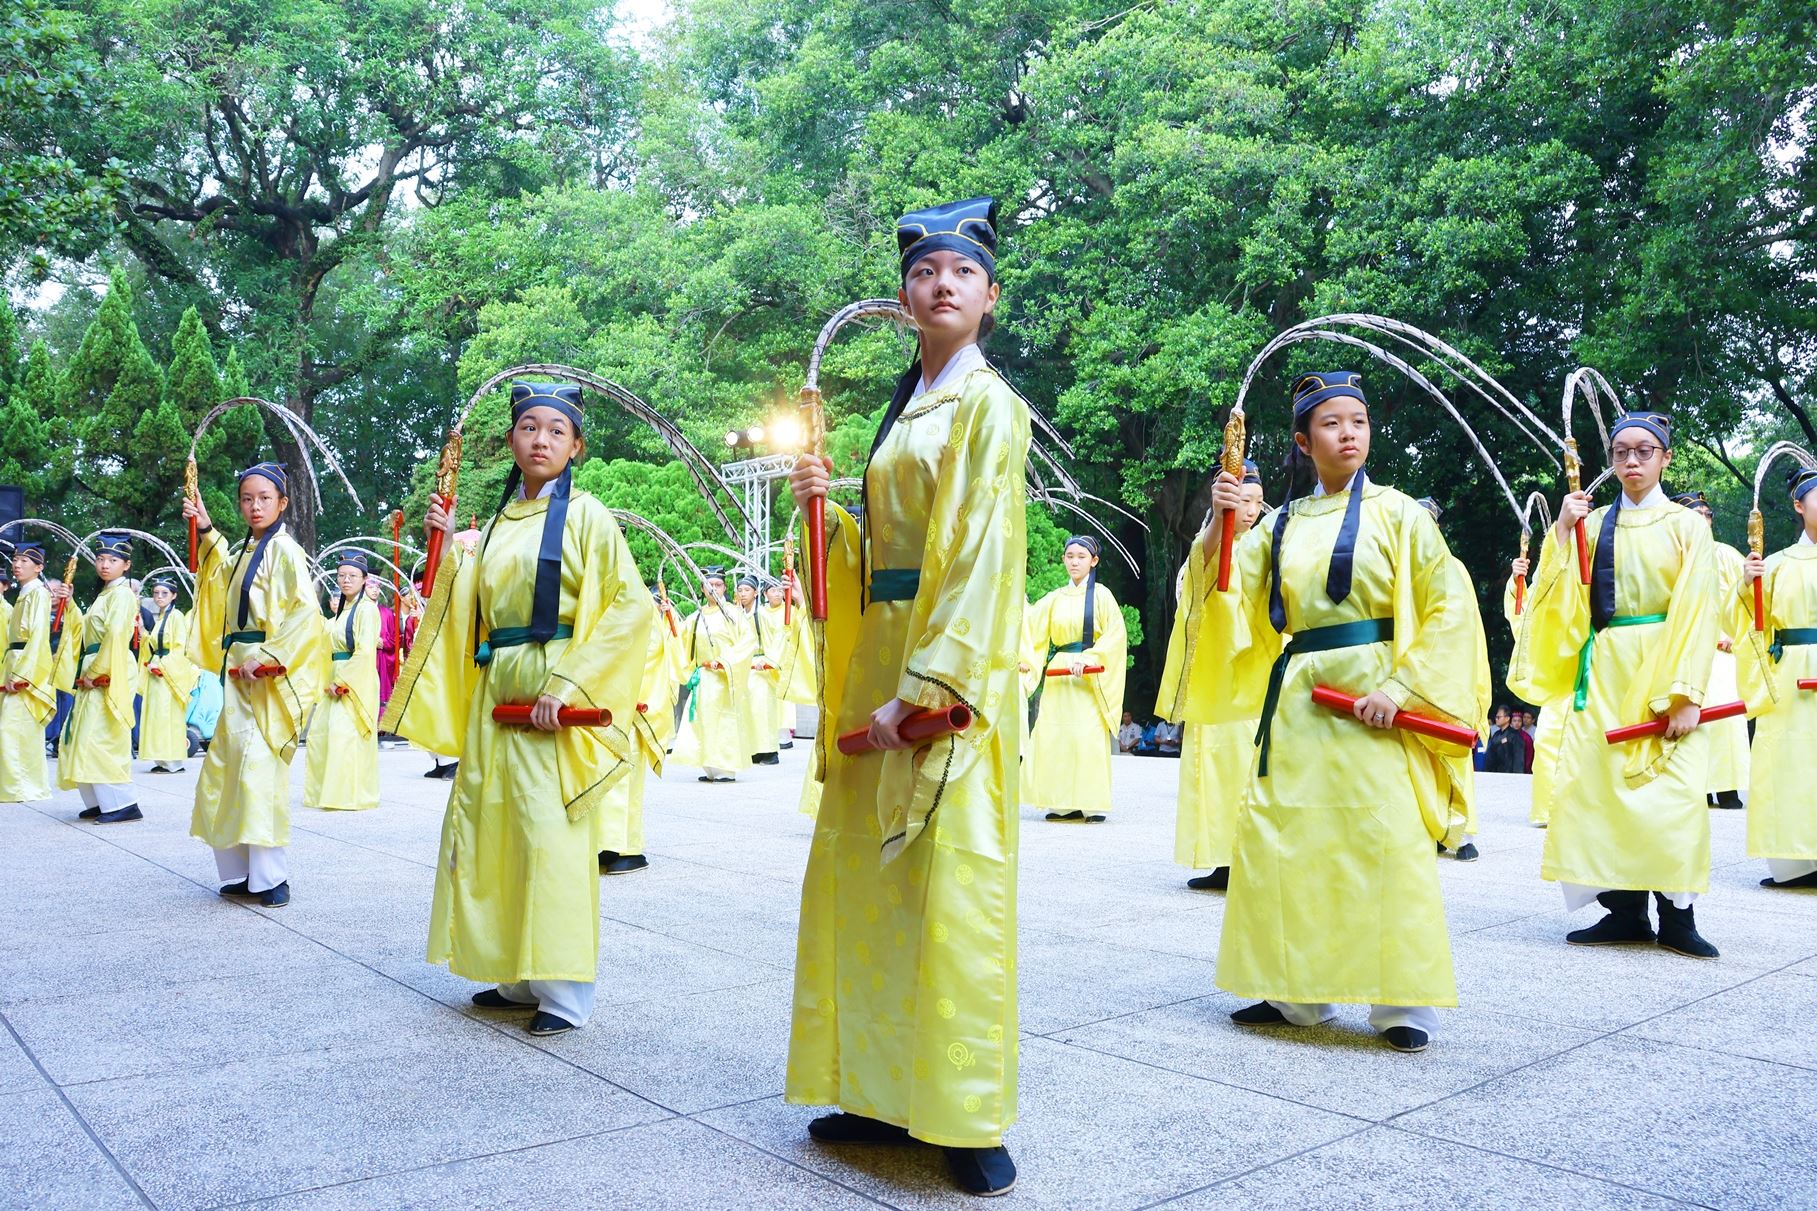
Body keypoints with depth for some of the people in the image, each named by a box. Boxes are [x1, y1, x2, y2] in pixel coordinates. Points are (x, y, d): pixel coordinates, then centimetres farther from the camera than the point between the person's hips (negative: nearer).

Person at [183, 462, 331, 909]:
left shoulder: (284, 550, -8)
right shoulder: (242, 551, 14)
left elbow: (305, 614, -18)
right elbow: (222, 571, 37)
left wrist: (264, 658, -20)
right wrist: (206, 530, 24)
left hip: (269, 678, -9)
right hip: (240, 675, 9)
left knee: (258, 769, -11)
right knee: (226, 768, 8)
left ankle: (270, 877, -5)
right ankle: (238, 872, 16)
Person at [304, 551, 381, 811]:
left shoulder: (366, 608, -9)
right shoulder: (342, 609, 17)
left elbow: (365, 652, -17)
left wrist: (343, 682, -17)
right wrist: (331, 681, 10)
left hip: (356, 682, -9)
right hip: (337, 680, 9)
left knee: (344, 734, -13)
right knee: (320, 733, 8)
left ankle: (348, 795, -7)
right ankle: (324, 792, 17)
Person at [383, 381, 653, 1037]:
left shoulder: (585, 515, -4)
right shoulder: (499, 522, 15)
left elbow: (631, 606, -13)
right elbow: (472, 610, 16)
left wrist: (567, 684, -19)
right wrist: (448, 546, 4)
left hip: (555, 701, -7)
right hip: (494, 694, 7)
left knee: (550, 832, -7)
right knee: (491, 826, 9)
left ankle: (565, 992, 3)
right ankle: (518, 977, 22)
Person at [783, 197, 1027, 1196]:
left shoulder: (988, 404, -4)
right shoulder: (904, 408, 18)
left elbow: (979, 558, -14)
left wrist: (921, 690, -20)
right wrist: (825, 509, 1)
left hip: (954, 669, -8)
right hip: (882, 660, 8)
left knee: (952, 879, -6)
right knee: (863, 871, 9)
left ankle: (969, 1119, 7)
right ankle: (884, 1089, 21)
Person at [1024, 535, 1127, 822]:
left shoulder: (1101, 595, 2)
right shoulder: (1054, 599, 15)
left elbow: (1116, 634, -8)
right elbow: (1031, 629, 11)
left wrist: (1088, 658, -19)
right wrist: (1024, 658, -6)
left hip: (1089, 675, -4)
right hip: (1057, 673, 5)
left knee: (1088, 734, -11)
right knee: (1054, 734, -1)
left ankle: (1093, 803, -7)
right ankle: (1064, 803, 3)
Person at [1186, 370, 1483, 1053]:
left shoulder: (1395, 512, 1)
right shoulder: (1284, 524, 12)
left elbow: (1446, 609, -4)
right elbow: (1230, 596, 3)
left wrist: (1401, 687, -14)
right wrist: (1219, 523, -13)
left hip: (1371, 701, -4)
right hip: (1296, 700, 4)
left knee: (1383, 841, -8)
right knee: (1277, 837, 4)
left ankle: (1403, 1003, 6)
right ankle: (1298, 991, 18)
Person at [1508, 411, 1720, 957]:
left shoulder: (1686, 524, 4)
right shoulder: (1592, 523, 11)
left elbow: (1697, 611, -3)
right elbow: (1566, 600, 4)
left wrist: (1686, 694, -13)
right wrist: (1562, 533, -6)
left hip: (1663, 666, -3)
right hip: (1604, 669, 3)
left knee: (1672, 789, -8)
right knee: (1605, 782, -1)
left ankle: (1676, 915, 4)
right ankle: (1627, 910, 7)